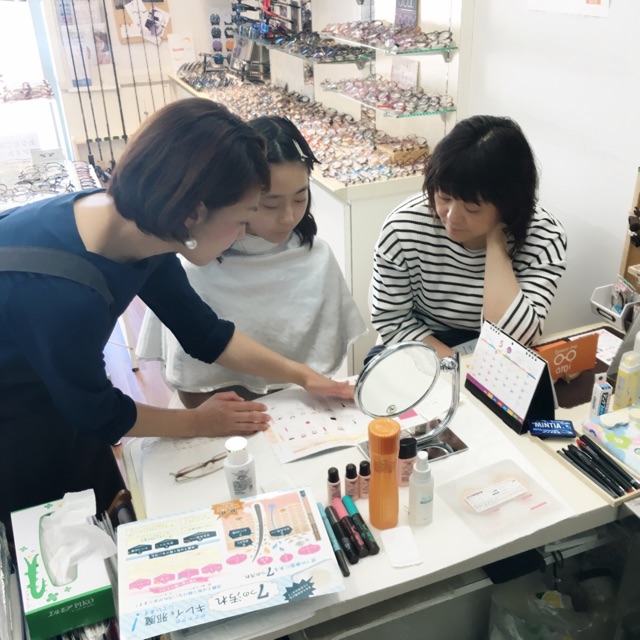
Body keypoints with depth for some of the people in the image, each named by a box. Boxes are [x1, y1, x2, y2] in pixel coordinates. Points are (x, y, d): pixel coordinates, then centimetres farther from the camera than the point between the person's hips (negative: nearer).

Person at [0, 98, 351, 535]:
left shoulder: (134, 226, -17)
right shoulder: (60, 293, -41)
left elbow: (205, 333, -4)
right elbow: (98, 413, -22)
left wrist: (303, 376, -3)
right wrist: (197, 422, -8)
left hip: (59, 401, 6)